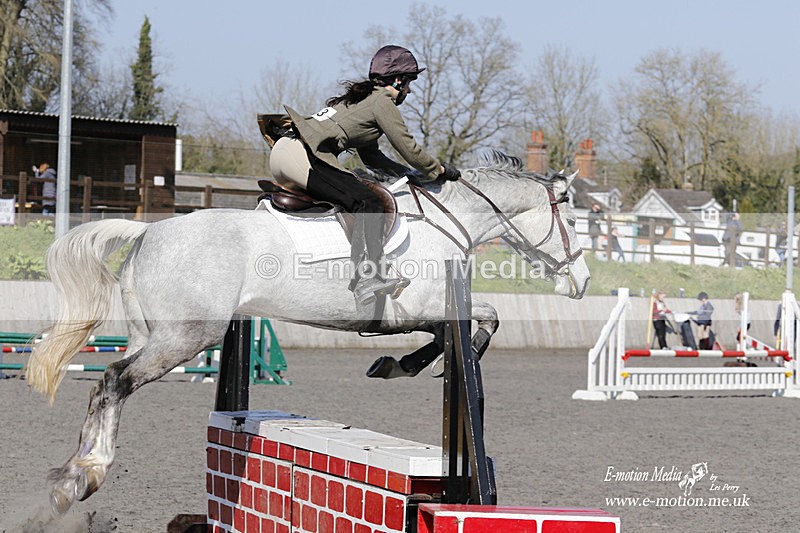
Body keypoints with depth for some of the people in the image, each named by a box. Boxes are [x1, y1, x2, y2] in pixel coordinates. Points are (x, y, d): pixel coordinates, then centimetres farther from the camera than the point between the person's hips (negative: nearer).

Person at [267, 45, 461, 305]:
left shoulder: (360, 97, 29)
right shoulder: (383, 102, 1)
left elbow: (370, 155, 33)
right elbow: (409, 149, 1)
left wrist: (408, 172, 27)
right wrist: (441, 170, 17)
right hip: (301, 155, -10)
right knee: (368, 203, -17)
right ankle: (366, 279, -30)